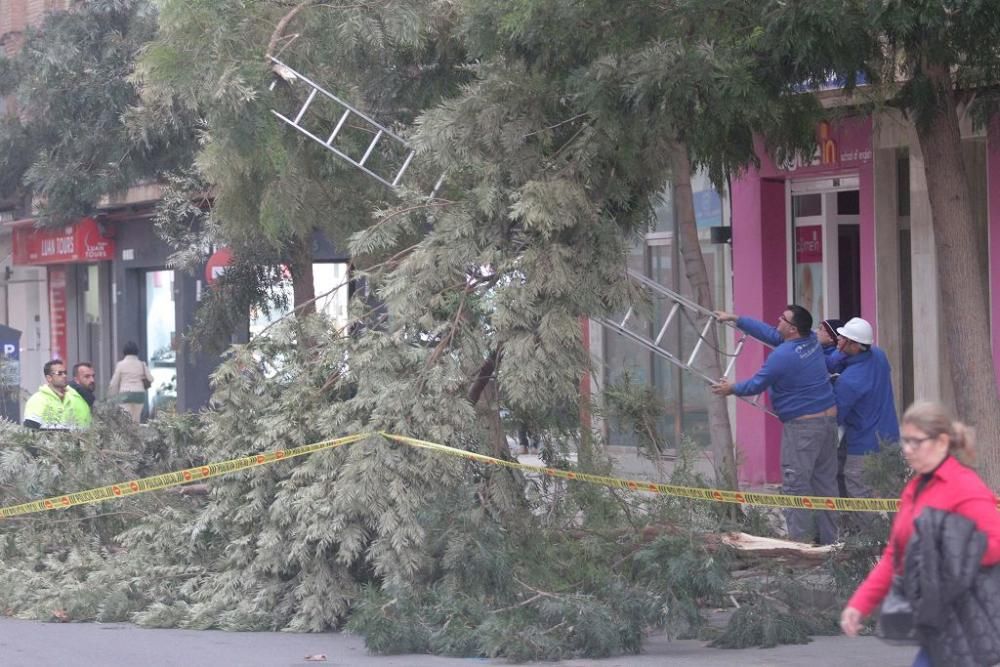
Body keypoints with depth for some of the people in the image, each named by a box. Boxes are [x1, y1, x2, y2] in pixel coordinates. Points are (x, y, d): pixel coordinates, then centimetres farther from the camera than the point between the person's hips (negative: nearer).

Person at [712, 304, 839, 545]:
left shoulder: (782, 356, -19)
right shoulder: (811, 340, 6)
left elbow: (756, 385, -6)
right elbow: (770, 333, 18)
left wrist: (731, 389, 14)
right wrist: (735, 319, 24)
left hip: (803, 425, -9)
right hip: (829, 418, 9)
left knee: (796, 484, -3)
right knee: (825, 482, 12)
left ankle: (800, 541, -4)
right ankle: (829, 541, 15)